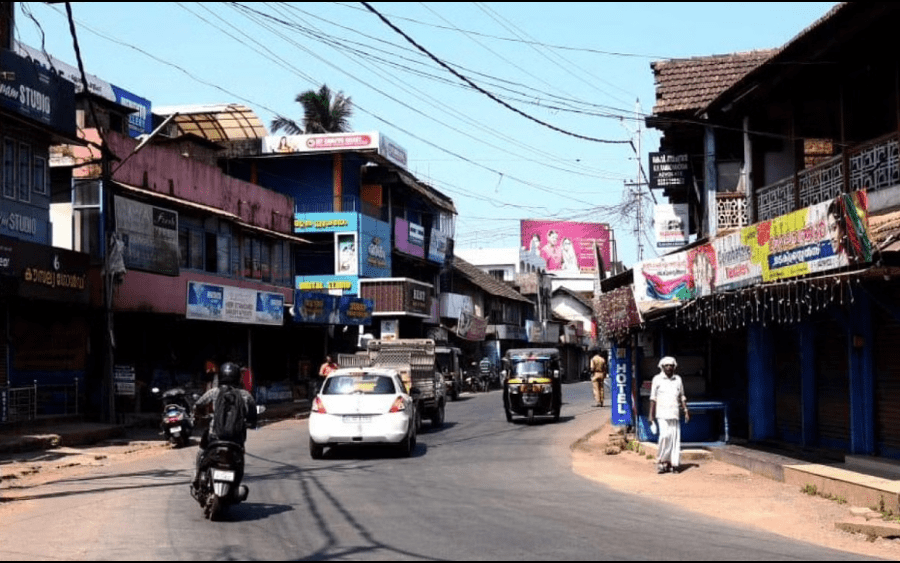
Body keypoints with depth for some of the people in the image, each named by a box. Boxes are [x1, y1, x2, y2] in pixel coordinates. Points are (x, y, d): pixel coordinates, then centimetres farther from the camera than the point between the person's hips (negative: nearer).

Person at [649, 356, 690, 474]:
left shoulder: (678, 379, 14)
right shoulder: (657, 379, 4)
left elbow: (682, 397, 19)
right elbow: (653, 398, 4)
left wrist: (686, 411, 10)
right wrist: (651, 414, 0)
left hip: (675, 414, 4)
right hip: (662, 413, -4)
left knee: (675, 437, -2)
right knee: (665, 435, -16)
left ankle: (674, 463, 4)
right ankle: (661, 460, -2)